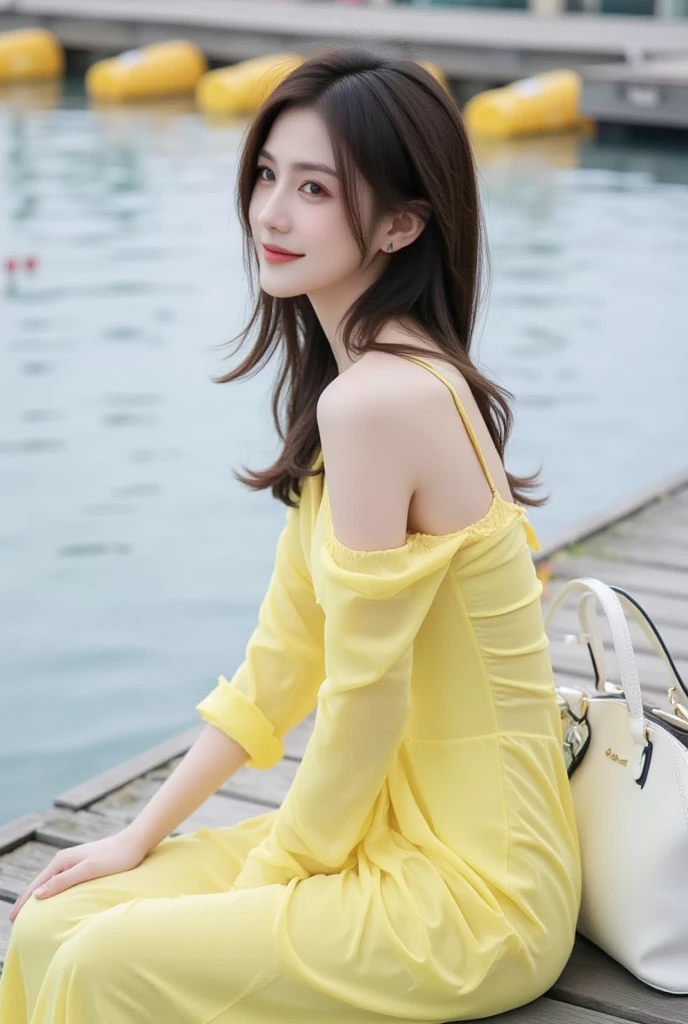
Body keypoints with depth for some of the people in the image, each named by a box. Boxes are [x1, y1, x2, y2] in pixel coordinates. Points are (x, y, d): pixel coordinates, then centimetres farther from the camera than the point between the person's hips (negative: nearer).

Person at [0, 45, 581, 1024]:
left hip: (470, 892, -9)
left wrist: (276, 869, -5)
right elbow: (283, 657, 10)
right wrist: (144, 834, 10)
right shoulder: (391, 376, 6)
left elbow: (366, 698, -21)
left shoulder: (373, 400, -25)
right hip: (394, 832, 9)